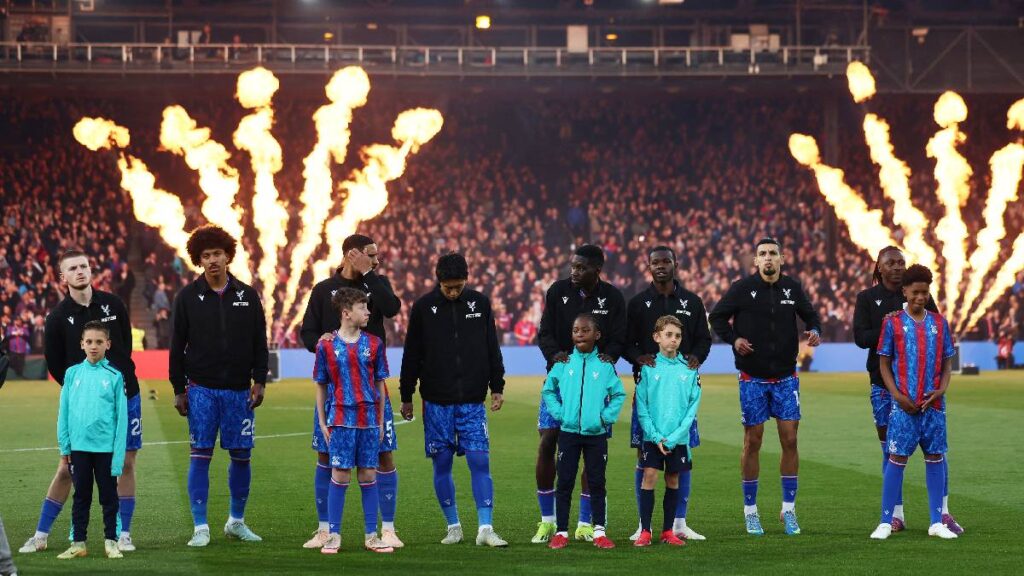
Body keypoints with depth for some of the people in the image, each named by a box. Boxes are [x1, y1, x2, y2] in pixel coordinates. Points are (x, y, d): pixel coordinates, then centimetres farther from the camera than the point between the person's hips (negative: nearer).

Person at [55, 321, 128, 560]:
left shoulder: (114, 376, -3)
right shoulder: (73, 374, 3)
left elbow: (121, 416, -3)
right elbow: (64, 411, 7)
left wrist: (118, 453, -8)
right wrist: (64, 446, 3)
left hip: (106, 447, -2)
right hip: (79, 446, 2)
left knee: (109, 496, 7)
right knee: (81, 496, 11)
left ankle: (111, 541, 15)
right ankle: (78, 543, 17)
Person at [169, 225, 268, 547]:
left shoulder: (247, 296, 5)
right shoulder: (188, 297, 1)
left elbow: (260, 342, 9)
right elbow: (177, 346, 3)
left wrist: (259, 380, 0)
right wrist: (179, 390, -1)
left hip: (239, 390, 2)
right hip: (201, 389, -2)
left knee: (241, 455, 4)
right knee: (200, 455, -4)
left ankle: (236, 521, 20)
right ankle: (200, 527, 0)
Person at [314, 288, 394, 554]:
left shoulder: (373, 343, 5)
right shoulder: (326, 345, 0)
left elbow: (380, 383, 10)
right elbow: (321, 387, 6)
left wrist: (380, 421, 7)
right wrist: (322, 423, 3)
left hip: (369, 419, 2)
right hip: (341, 419, -2)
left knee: (368, 476, 5)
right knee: (340, 476, -2)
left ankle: (371, 535, 11)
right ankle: (333, 535, 5)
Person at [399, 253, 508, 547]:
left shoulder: (480, 303, 3)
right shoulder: (424, 307, -2)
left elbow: (492, 347, 11)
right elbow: (412, 355, 4)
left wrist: (497, 387, 8)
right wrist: (406, 396, 5)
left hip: (473, 402, 1)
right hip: (436, 402, -1)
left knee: (480, 462, -7)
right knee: (442, 464, 3)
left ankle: (485, 528, -6)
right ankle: (453, 526, 14)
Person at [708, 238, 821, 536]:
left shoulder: (792, 288, 3)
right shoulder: (742, 288, -5)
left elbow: (809, 314, 17)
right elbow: (716, 317, 4)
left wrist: (814, 330, -5)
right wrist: (733, 339, -12)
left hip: (786, 376, 2)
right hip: (753, 377, -2)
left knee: (790, 440, -1)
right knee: (753, 441, 1)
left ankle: (789, 509, 9)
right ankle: (750, 510, 11)